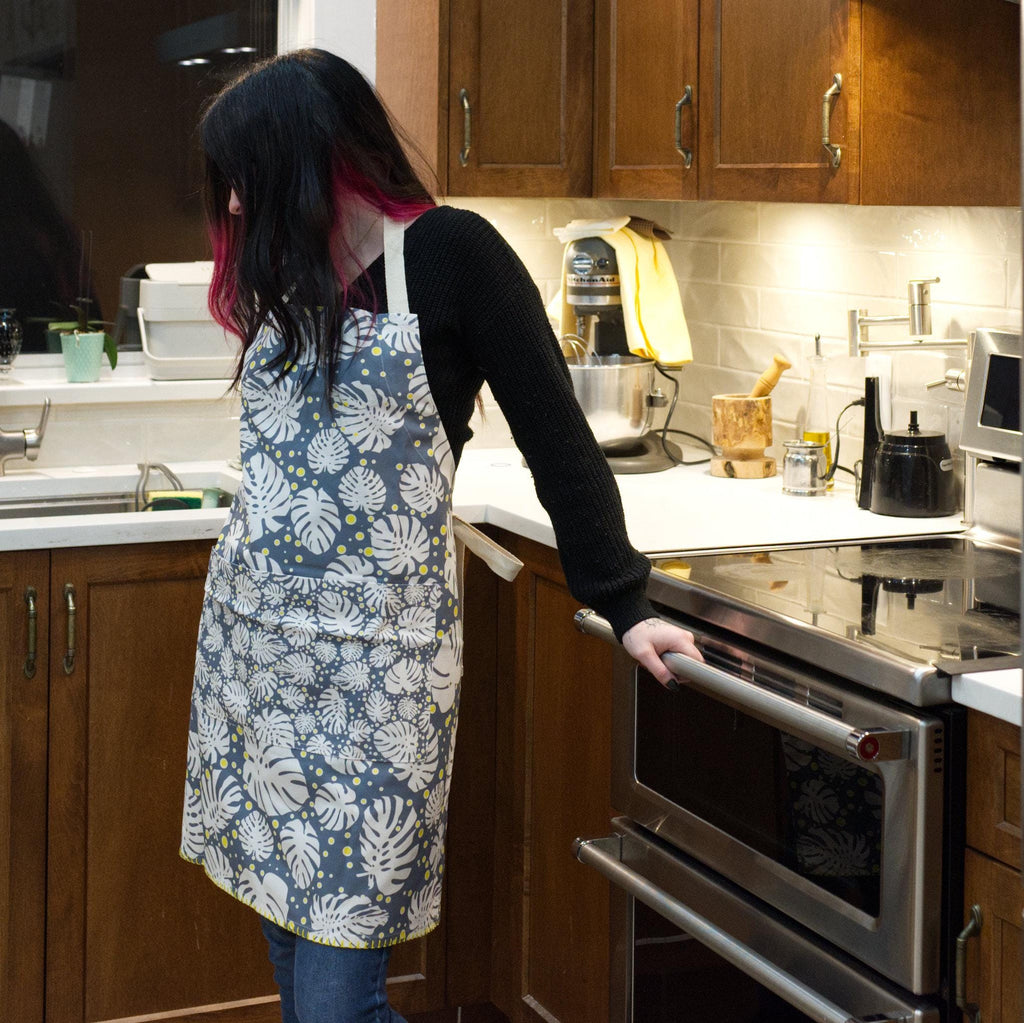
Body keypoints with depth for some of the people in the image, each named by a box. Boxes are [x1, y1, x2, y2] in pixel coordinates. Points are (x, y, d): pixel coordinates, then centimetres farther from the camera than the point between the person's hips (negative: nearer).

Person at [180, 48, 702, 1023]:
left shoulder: (451, 255, -9)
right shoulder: (289, 269, 11)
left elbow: (556, 437, -7)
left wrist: (623, 605, -6)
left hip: (369, 651, -7)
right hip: (253, 630, 7)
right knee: (285, 922, 10)